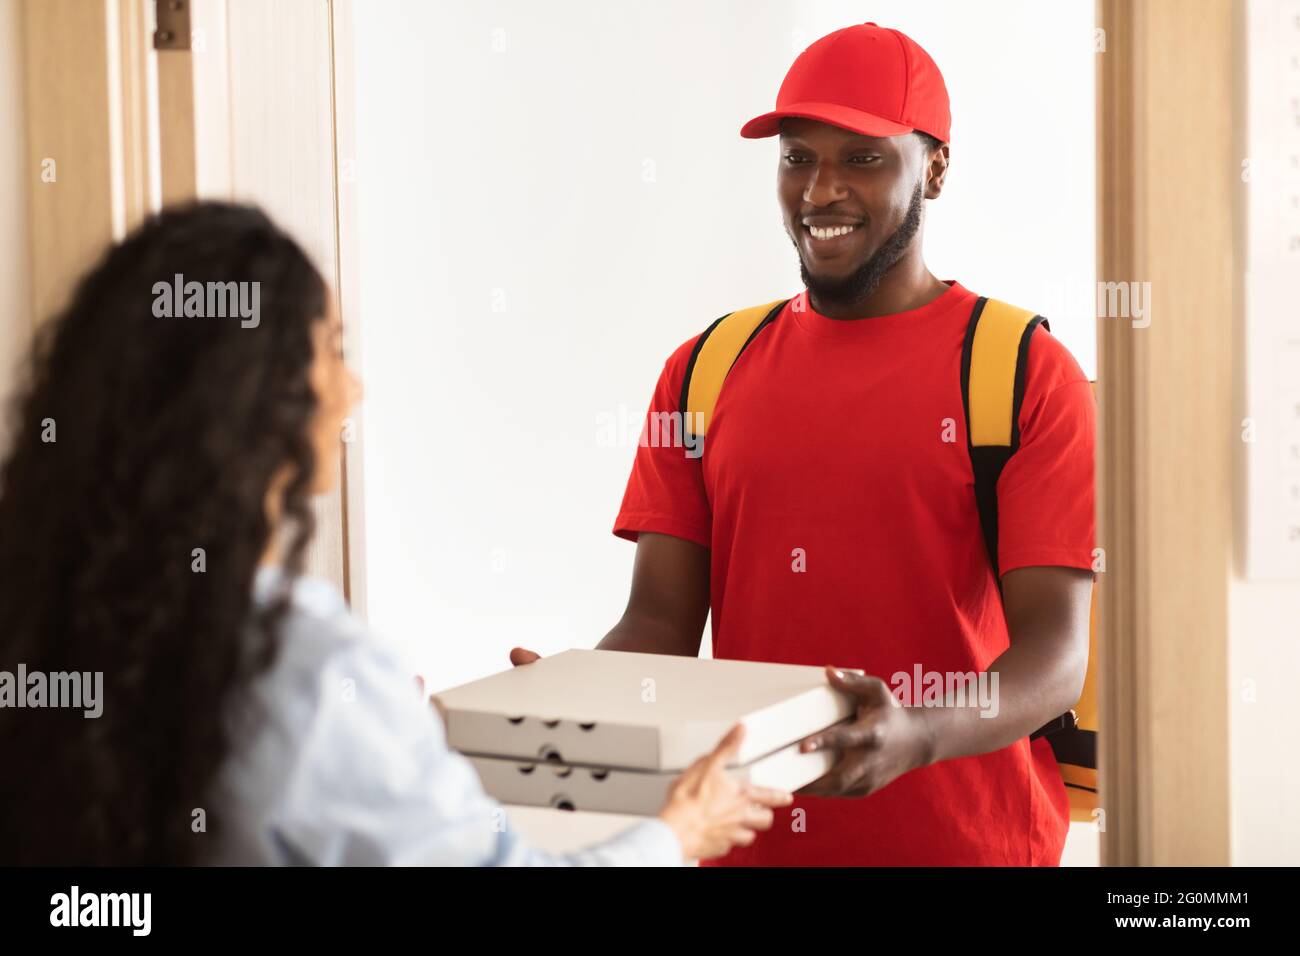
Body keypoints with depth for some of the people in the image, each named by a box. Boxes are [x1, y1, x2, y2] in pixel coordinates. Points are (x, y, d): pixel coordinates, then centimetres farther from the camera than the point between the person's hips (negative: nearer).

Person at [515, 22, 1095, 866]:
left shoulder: (1025, 373, -6)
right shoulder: (707, 371, 5)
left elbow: (1056, 646, -13)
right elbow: (661, 621, 2)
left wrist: (919, 736, -32)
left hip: (965, 839, -3)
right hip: (750, 833, 3)